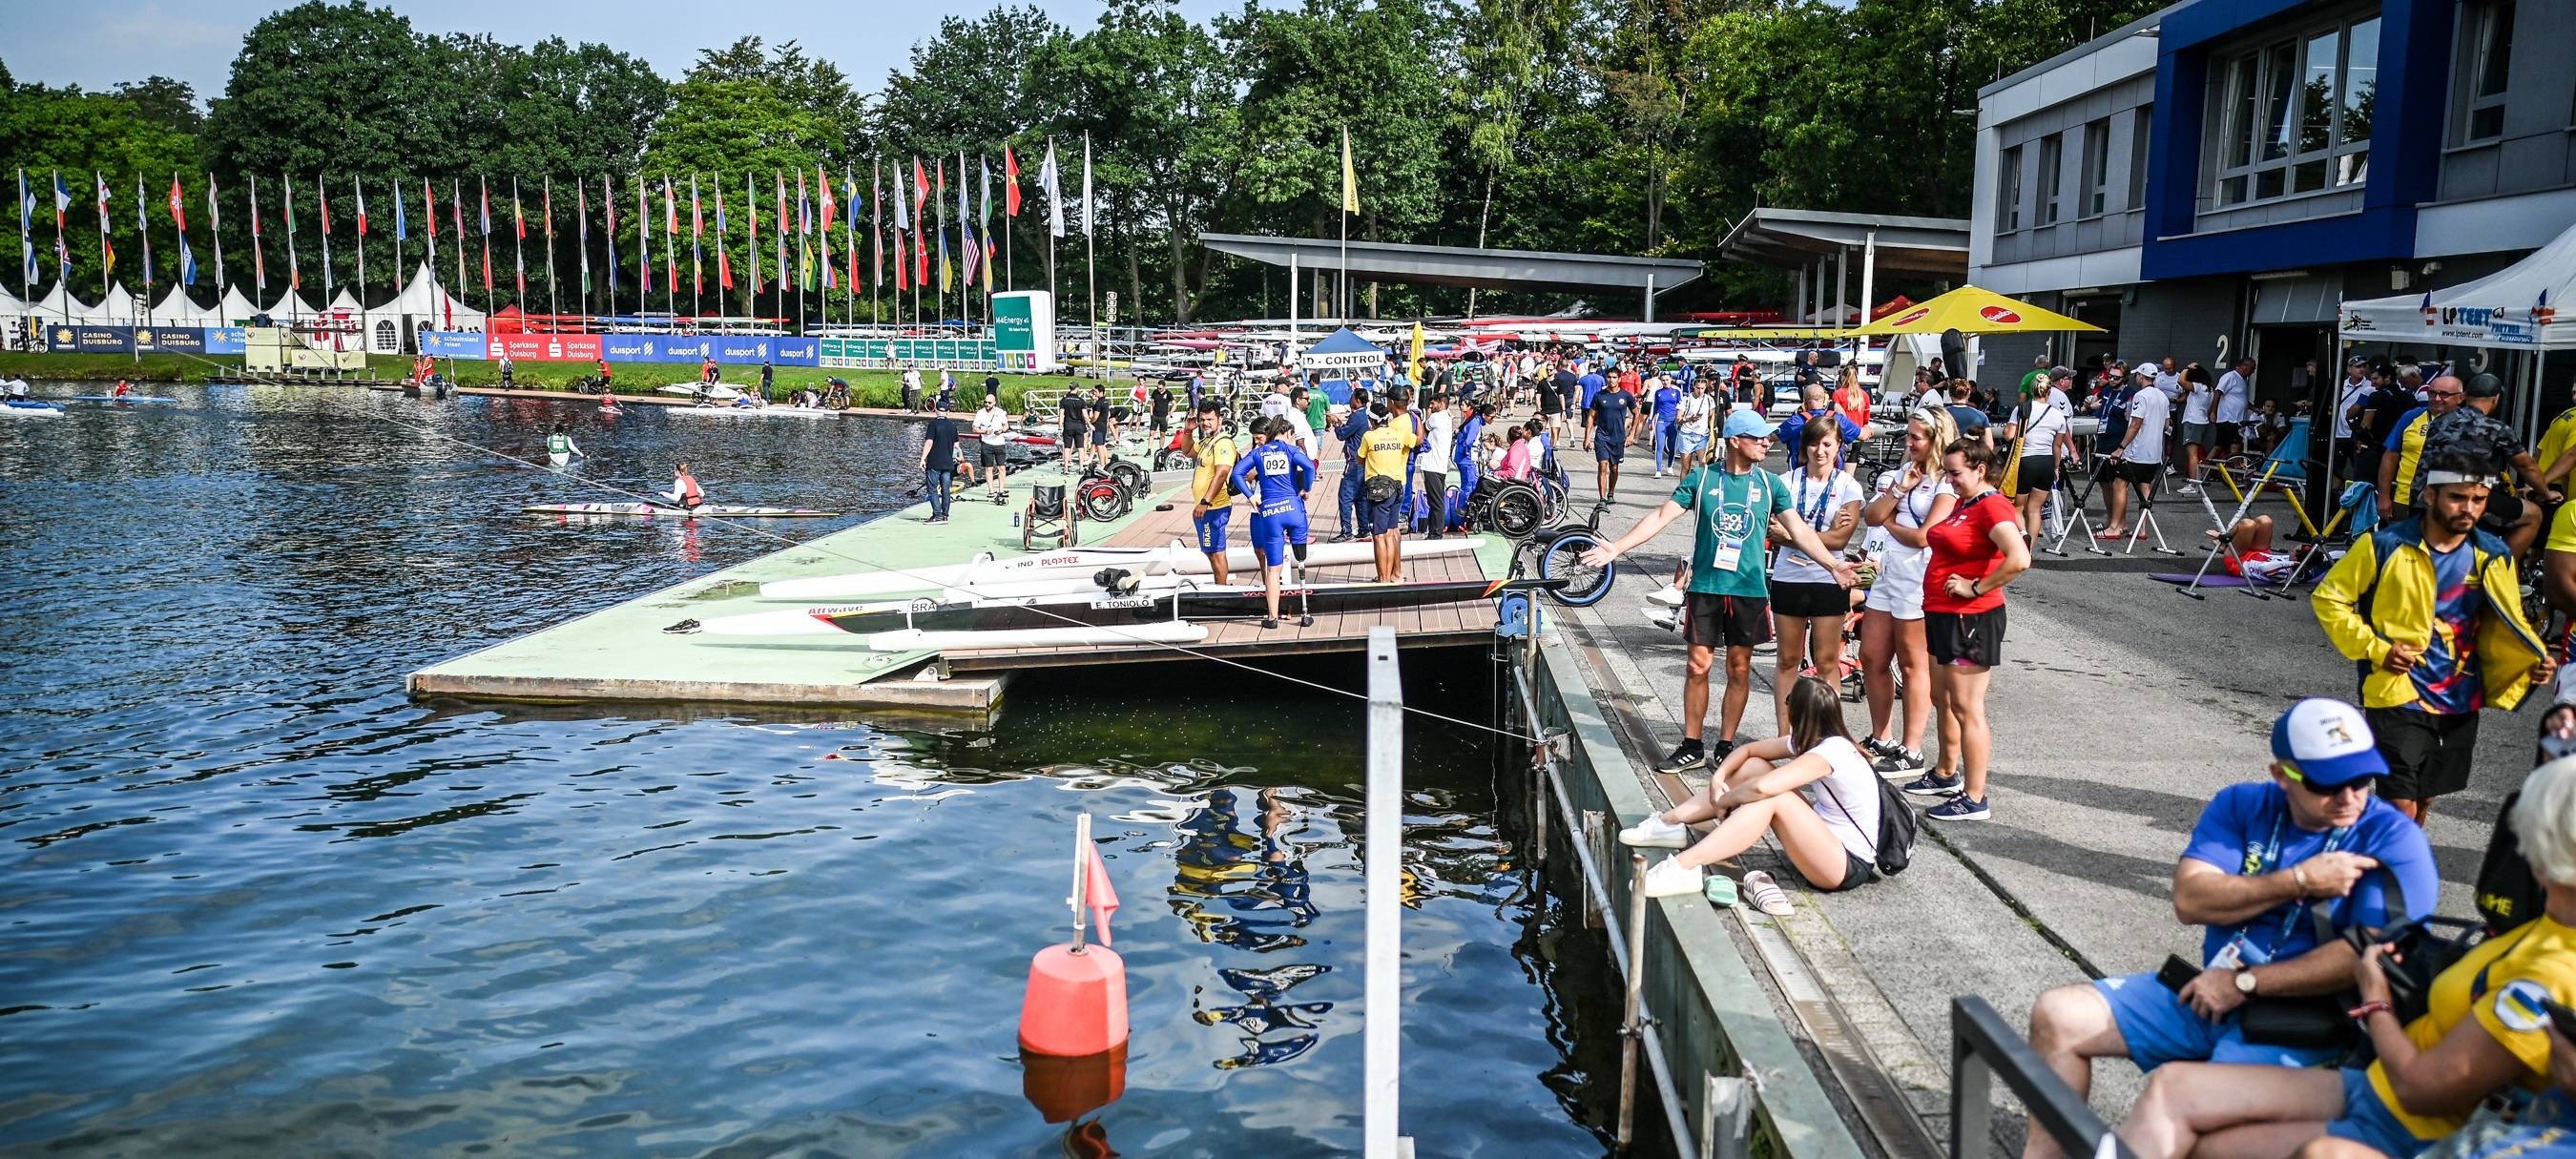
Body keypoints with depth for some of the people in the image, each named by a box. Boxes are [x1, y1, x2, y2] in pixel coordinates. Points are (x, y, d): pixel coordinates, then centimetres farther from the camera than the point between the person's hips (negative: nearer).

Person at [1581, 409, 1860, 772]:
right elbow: (1662, 516, -4)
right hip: (1706, 588, -1)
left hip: (1749, 590, 2)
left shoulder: (1770, 484, 4)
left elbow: (1799, 530, 5)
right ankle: (1692, 747, 12)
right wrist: (1617, 547, -13)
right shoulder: (1702, 478, -2)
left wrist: (1834, 565, -5)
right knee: (1698, 665, 1)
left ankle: (1725, 747, 18)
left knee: (1739, 669, 7)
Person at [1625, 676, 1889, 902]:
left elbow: (1763, 787, -38)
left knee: (1770, 799, -31)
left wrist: (1724, 801, -19)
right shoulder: (1810, 740, 3)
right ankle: (1669, 823, 4)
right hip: (1824, 839, 10)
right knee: (1753, 767, 3)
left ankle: (1685, 868, -33)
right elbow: (1748, 750, 12)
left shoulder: (1832, 751, -26)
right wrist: (1719, 776, -7)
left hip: (1850, 866, -10)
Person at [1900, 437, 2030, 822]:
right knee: (1942, 699, 21)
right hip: (1942, 614, 10)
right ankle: (1947, 775, 38)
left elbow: (2019, 559, -31)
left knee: (1967, 708, -5)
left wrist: (1977, 588, -22)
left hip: (1971, 618, -10)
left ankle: (1974, 800, 1)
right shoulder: (1963, 504, 12)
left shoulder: (1992, 506, -17)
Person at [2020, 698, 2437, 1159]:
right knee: (2058, 1015, -5)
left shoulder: (2393, 839, -9)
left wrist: (2244, 983, -15)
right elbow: (2189, 900, -7)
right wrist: (2299, 881, -18)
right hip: (2207, 993, 6)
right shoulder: (2243, 807, 4)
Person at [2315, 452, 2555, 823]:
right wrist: (2375, 649, -14)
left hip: (2460, 702, 5)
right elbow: (2328, 598, -4)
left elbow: (2506, 625, 11)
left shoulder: (2493, 557, 1)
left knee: (2424, 800, 18)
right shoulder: (2385, 546, -11)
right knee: (2402, 808, -11)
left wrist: (2535, 662, -8)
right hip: (2398, 696, -5)